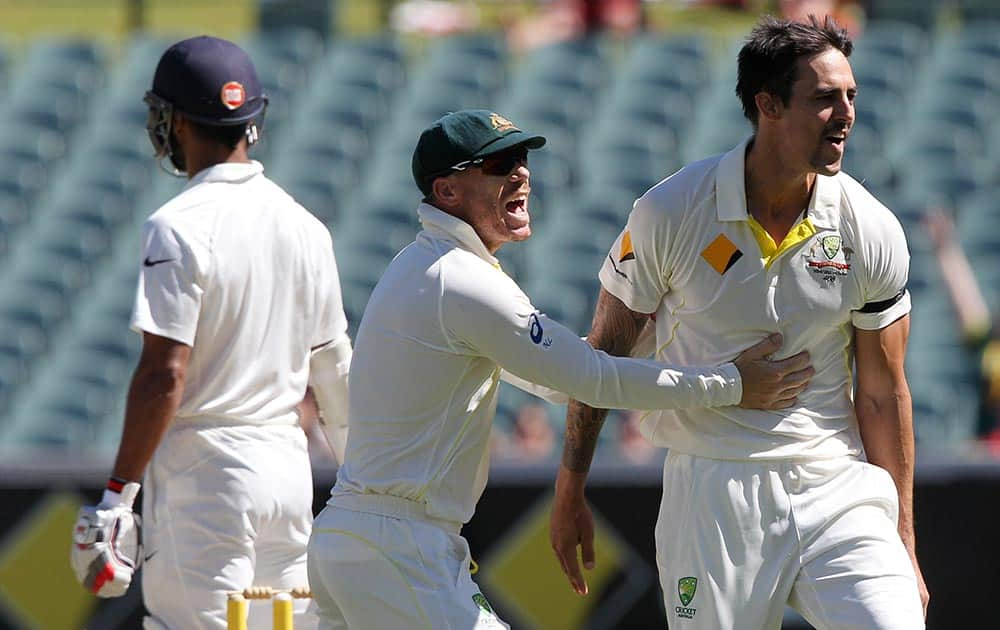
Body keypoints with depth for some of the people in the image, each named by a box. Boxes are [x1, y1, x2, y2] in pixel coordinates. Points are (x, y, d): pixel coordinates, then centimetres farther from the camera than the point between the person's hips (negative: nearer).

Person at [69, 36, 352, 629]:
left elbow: (166, 374, -17)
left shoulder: (180, 227, -12)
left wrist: (118, 494, -15)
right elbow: (334, 370, 14)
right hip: (290, 466, 7)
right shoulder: (306, 225, 10)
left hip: (205, 471, -7)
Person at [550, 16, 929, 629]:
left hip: (838, 487, 1)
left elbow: (882, 394, 4)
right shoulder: (670, 213, -8)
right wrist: (570, 490, 7)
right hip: (711, 498, -1)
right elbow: (605, 349, 4)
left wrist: (904, 544, 5)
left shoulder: (873, 233, -3)